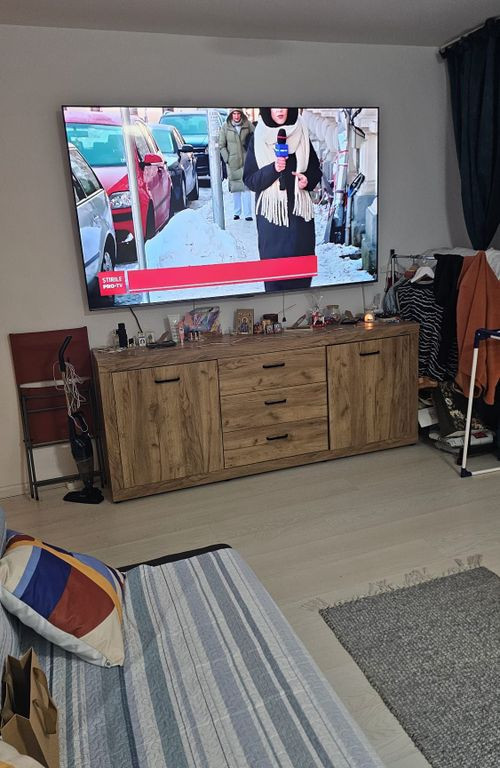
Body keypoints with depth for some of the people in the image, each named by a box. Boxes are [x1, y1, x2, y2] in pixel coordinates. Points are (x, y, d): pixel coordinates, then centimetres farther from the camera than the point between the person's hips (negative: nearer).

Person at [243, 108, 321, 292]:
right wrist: (273, 169, -19)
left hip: (299, 210, 2)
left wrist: (308, 179, -8)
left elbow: (316, 170, 14)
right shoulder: (257, 139, 1)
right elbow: (249, 180, -2)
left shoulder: (301, 135, 7)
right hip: (271, 211, -2)